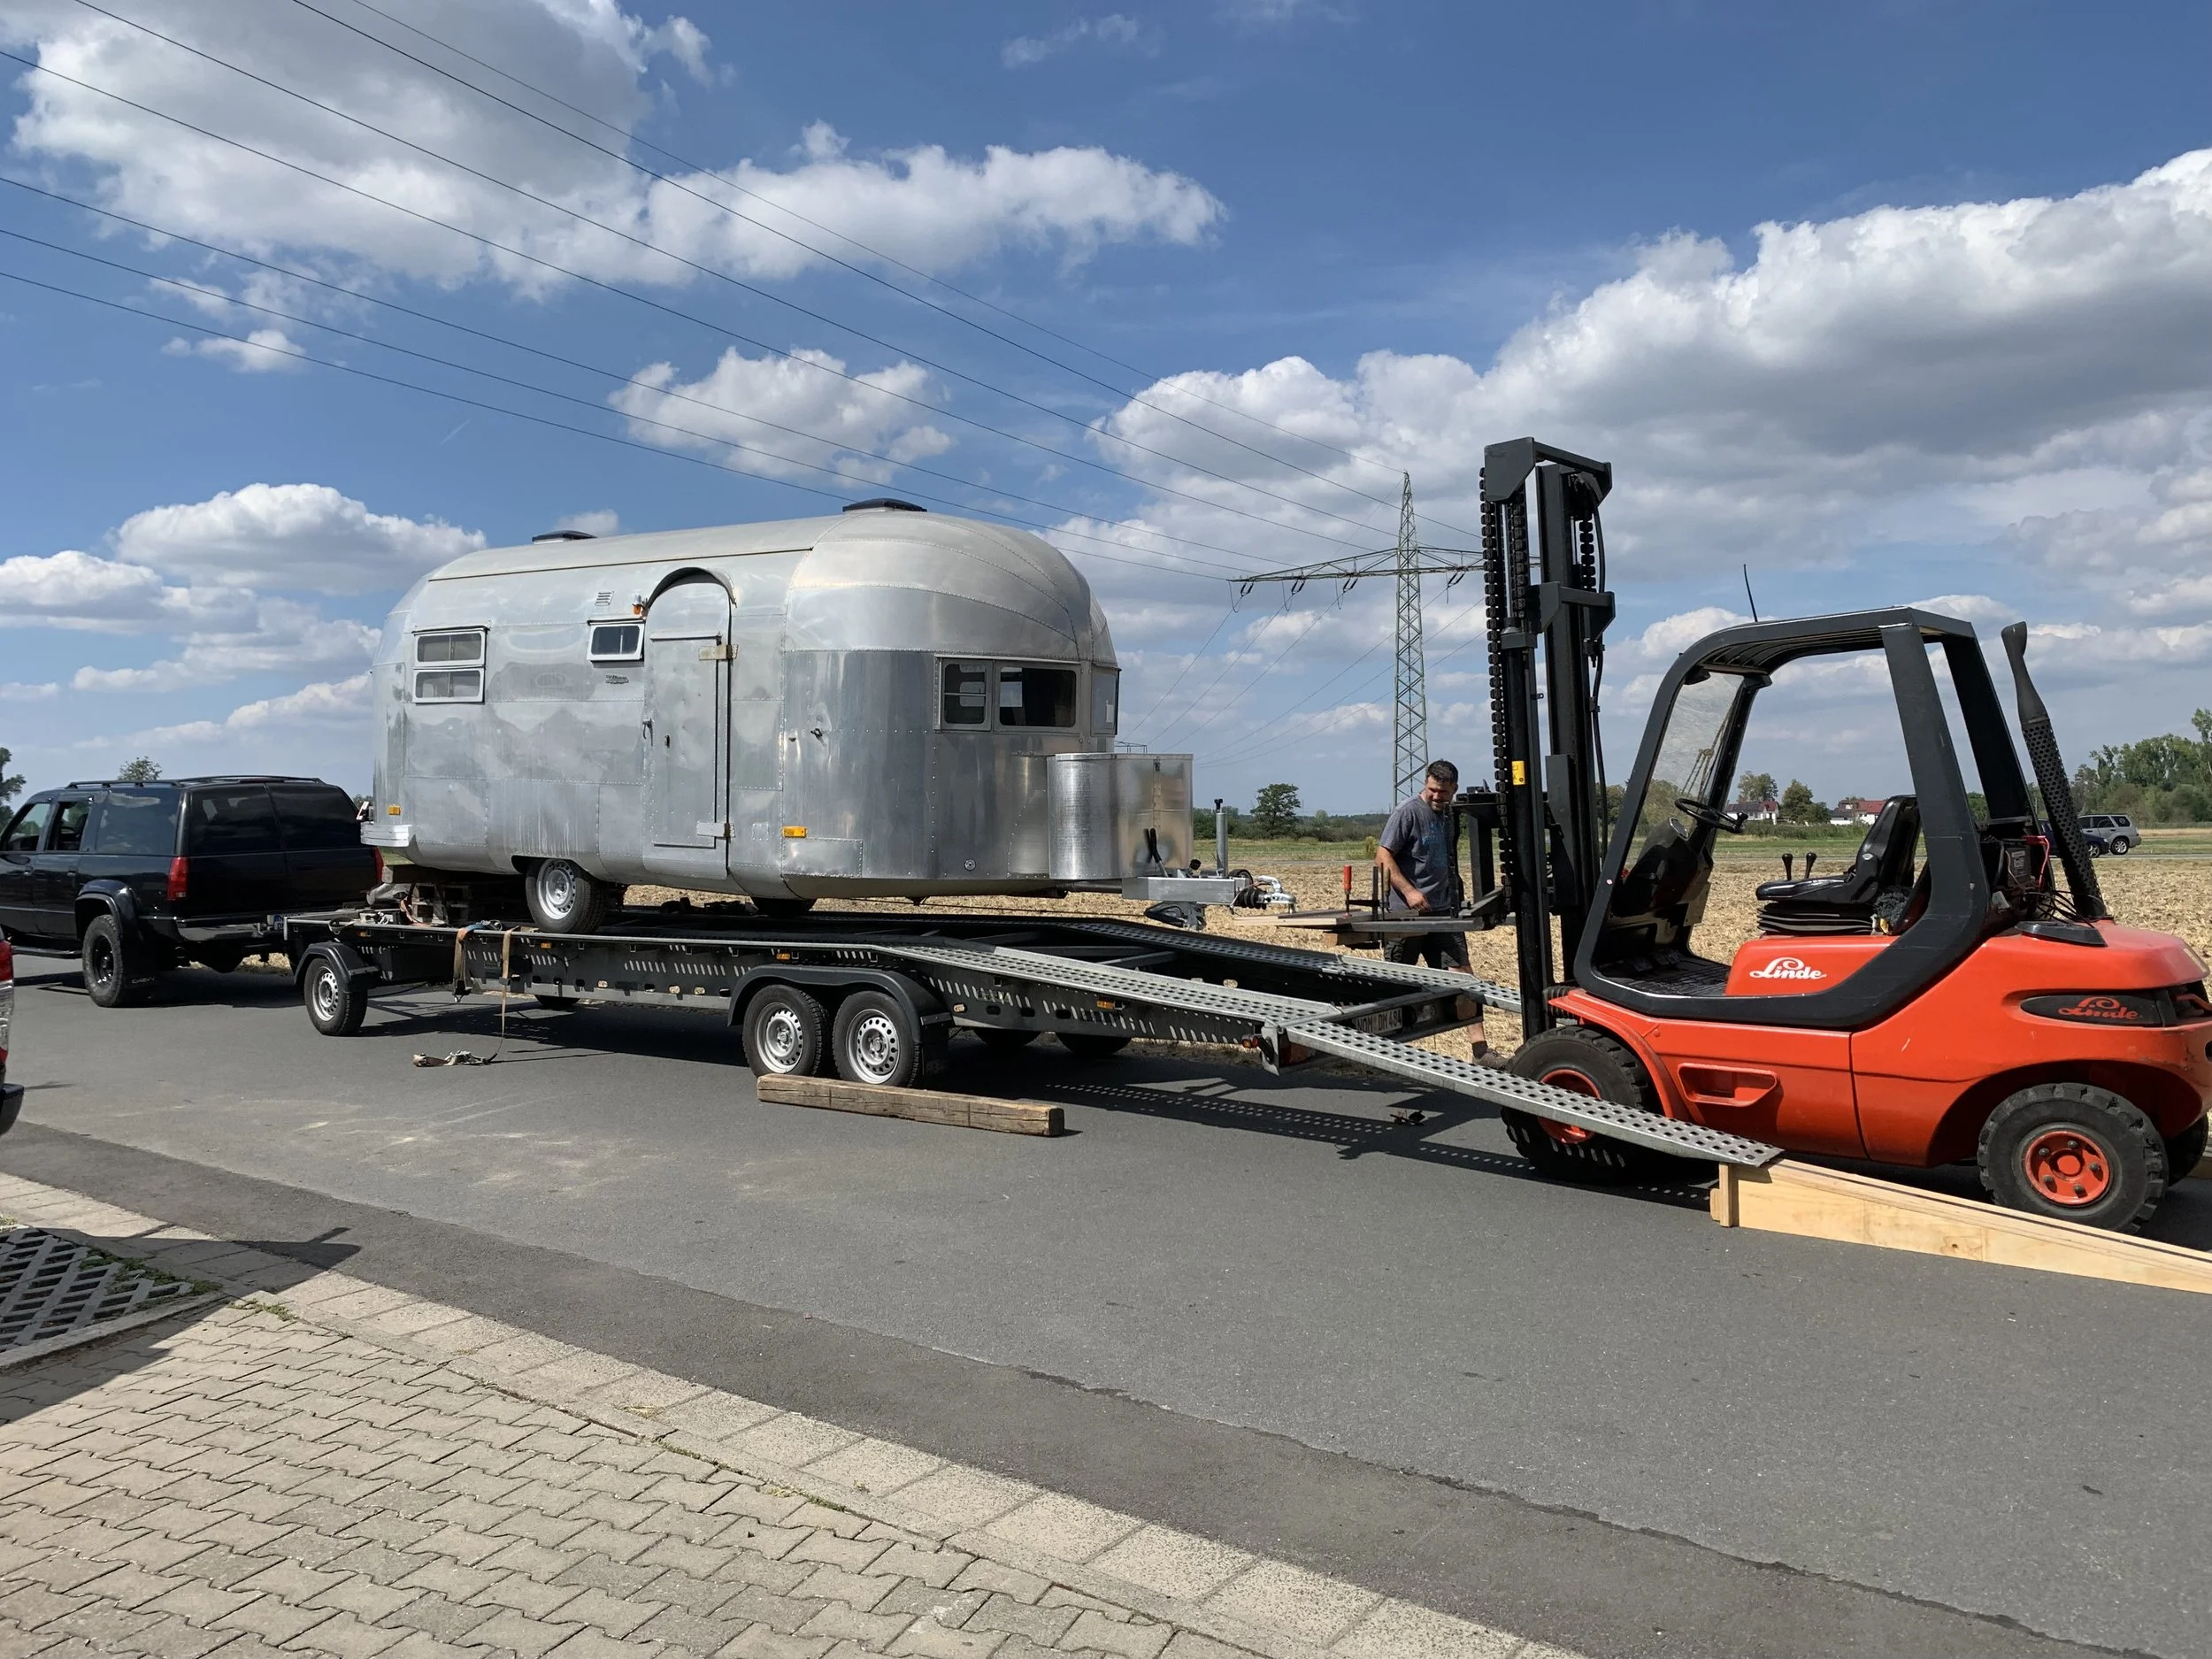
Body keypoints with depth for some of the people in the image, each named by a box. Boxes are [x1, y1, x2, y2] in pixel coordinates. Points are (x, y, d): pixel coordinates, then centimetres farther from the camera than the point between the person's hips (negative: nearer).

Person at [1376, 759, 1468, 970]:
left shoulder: (1448, 813, 14)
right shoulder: (1408, 812, -9)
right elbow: (1382, 858, -13)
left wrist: (1456, 898, 19)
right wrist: (1409, 891, -21)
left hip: (1444, 911, 6)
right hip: (1407, 913, -6)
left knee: (1461, 973, -1)